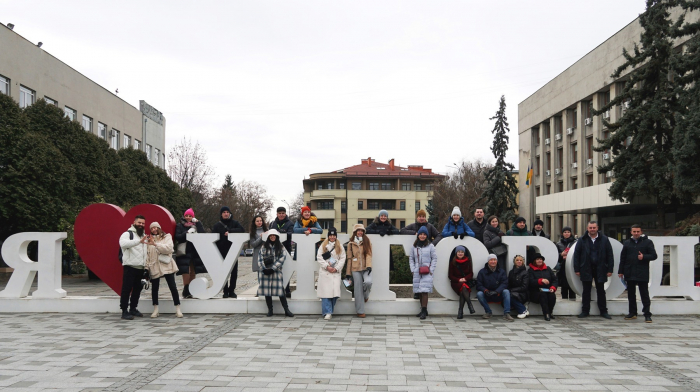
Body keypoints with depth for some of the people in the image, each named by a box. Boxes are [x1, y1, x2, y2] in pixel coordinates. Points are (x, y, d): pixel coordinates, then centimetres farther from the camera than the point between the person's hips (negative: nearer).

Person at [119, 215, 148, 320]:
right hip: (130, 267, -7)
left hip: (140, 268, 7)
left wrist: (146, 265, 13)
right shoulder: (127, 234, -6)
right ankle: (124, 311, 0)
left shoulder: (144, 236, 18)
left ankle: (133, 308, 24)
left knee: (137, 289, 13)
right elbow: (123, 244, -28)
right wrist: (139, 241, -40)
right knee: (126, 289, -4)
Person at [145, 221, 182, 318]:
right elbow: (147, 254, 9)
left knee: (173, 287, -3)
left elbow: (169, 248, -12)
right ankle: (155, 310, 18)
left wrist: (155, 244, -16)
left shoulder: (167, 237, 5)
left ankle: (178, 309, 4)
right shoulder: (149, 240, 12)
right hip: (154, 267, 3)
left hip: (166, 266, -2)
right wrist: (146, 267, 2)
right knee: (154, 287, 6)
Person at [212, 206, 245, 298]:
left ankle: (232, 290, 9)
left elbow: (242, 230, -9)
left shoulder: (234, 223, 6)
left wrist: (230, 231, -19)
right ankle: (225, 291, 9)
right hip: (222, 252, 0)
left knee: (234, 272, 0)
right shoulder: (217, 225, 7)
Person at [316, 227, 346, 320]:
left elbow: (342, 259, 6)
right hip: (324, 272, -1)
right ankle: (327, 312, -6)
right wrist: (327, 266, -9)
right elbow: (319, 257, 2)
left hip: (336, 272, 1)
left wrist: (336, 268, -6)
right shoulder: (323, 245, 10)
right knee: (326, 292, -8)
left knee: (335, 292, -6)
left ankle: (330, 311, 8)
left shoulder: (340, 246, 13)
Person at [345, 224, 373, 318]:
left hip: (366, 268, 0)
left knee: (368, 282, -26)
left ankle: (366, 296, 9)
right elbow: (349, 258, 9)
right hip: (355, 269, 1)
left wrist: (369, 266, -17)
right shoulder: (351, 243, 9)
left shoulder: (367, 241, 8)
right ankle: (360, 311, 10)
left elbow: (369, 254, -1)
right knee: (358, 290, -1)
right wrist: (348, 272, 6)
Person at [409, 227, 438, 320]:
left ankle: (424, 311, -13)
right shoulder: (414, 246, 11)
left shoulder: (430, 246, 2)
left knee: (424, 291, -13)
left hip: (427, 273, -4)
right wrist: (413, 269, 5)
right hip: (417, 273, 4)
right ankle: (423, 310, 14)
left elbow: (434, 258, 3)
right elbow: (411, 258, 15)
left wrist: (431, 270, -4)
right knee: (420, 292, 6)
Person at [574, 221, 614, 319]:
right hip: (586, 269, 0)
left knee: (601, 291, 9)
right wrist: (577, 269, -3)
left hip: (600, 269, 0)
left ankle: (603, 311, 18)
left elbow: (610, 255, 1)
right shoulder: (582, 240, 1)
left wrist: (610, 269, -3)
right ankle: (585, 311, 14)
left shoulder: (604, 240, 1)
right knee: (586, 291, 6)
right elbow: (576, 255, 1)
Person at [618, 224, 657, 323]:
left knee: (644, 294, -3)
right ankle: (632, 313, 20)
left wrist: (644, 257, -18)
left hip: (642, 273, -4)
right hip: (629, 273, 4)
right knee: (631, 294, 10)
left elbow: (654, 255, 0)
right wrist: (621, 271, 9)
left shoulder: (647, 242, 2)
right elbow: (622, 258, 13)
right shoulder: (627, 243, 12)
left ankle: (647, 315, 0)